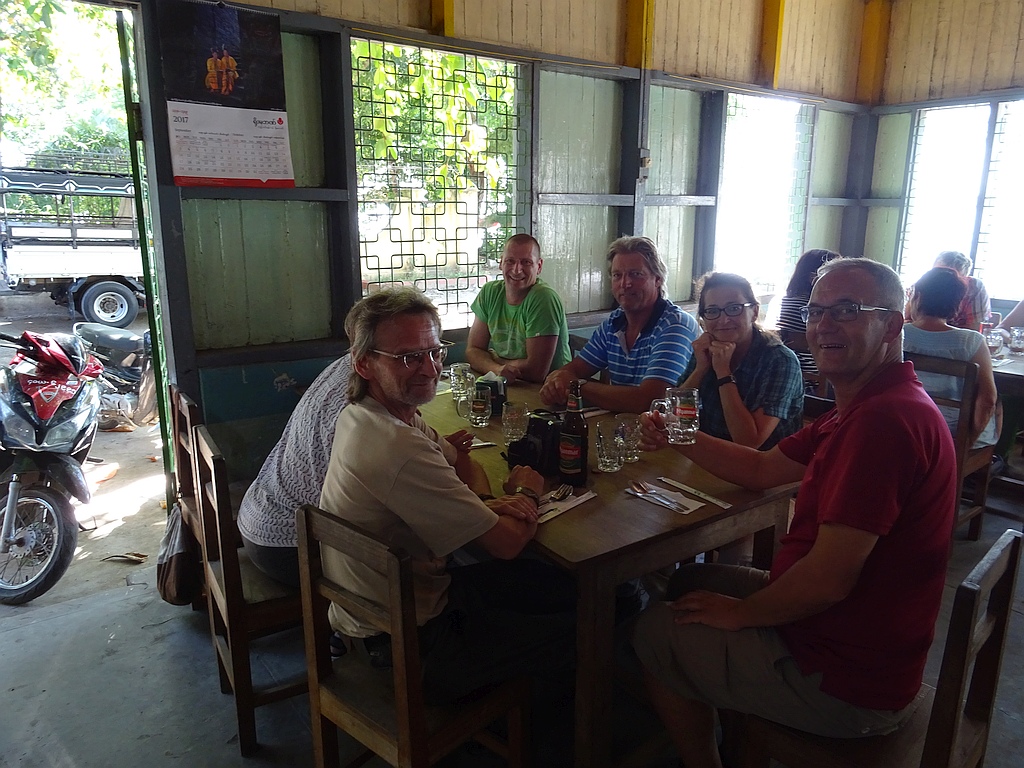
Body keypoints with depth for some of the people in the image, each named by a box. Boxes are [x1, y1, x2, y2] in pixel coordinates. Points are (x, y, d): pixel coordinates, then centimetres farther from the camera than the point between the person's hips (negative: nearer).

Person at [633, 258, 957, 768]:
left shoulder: (885, 419, -31)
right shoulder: (869, 407, 6)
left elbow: (827, 581, -32)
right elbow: (762, 468, 10)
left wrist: (738, 612, -13)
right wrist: (682, 439, -6)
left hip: (844, 685, -10)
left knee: (653, 634, 4)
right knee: (690, 581, 22)